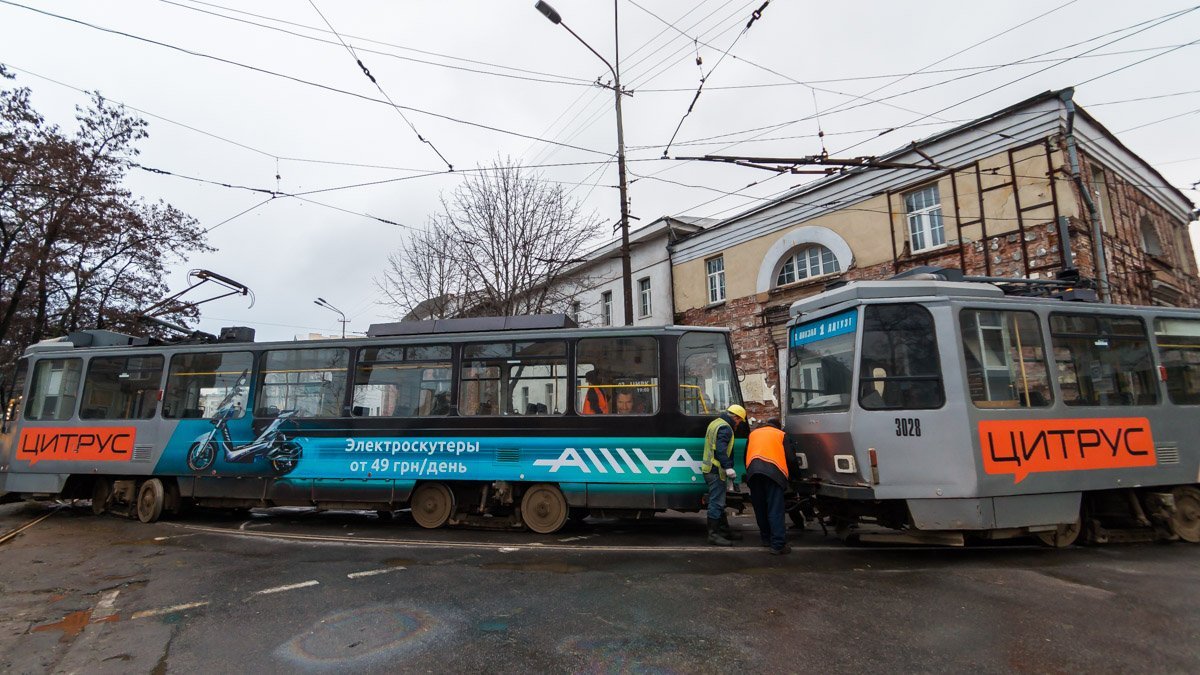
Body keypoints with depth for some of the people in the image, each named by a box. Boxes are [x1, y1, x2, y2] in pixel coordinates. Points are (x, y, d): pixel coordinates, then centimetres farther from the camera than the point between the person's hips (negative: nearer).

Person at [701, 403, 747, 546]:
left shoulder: (715, 423, 18)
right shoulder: (725, 428, -15)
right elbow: (721, 449, -28)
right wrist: (728, 467, -35)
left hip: (709, 468, 11)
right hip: (716, 470, -11)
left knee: (719, 502, 18)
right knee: (716, 502, -7)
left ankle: (724, 530, 28)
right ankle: (713, 534, -3)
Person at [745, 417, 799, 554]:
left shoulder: (753, 433, 30)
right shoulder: (781, 435, 21)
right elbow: (791, 459, 14)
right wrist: (789, 472, 32)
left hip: (752, 470, 3)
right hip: (773, 471, -3)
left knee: (760, 508, 15)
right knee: (775, 510, -5)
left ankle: (766, 538, 25)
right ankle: (778, 544, -10)